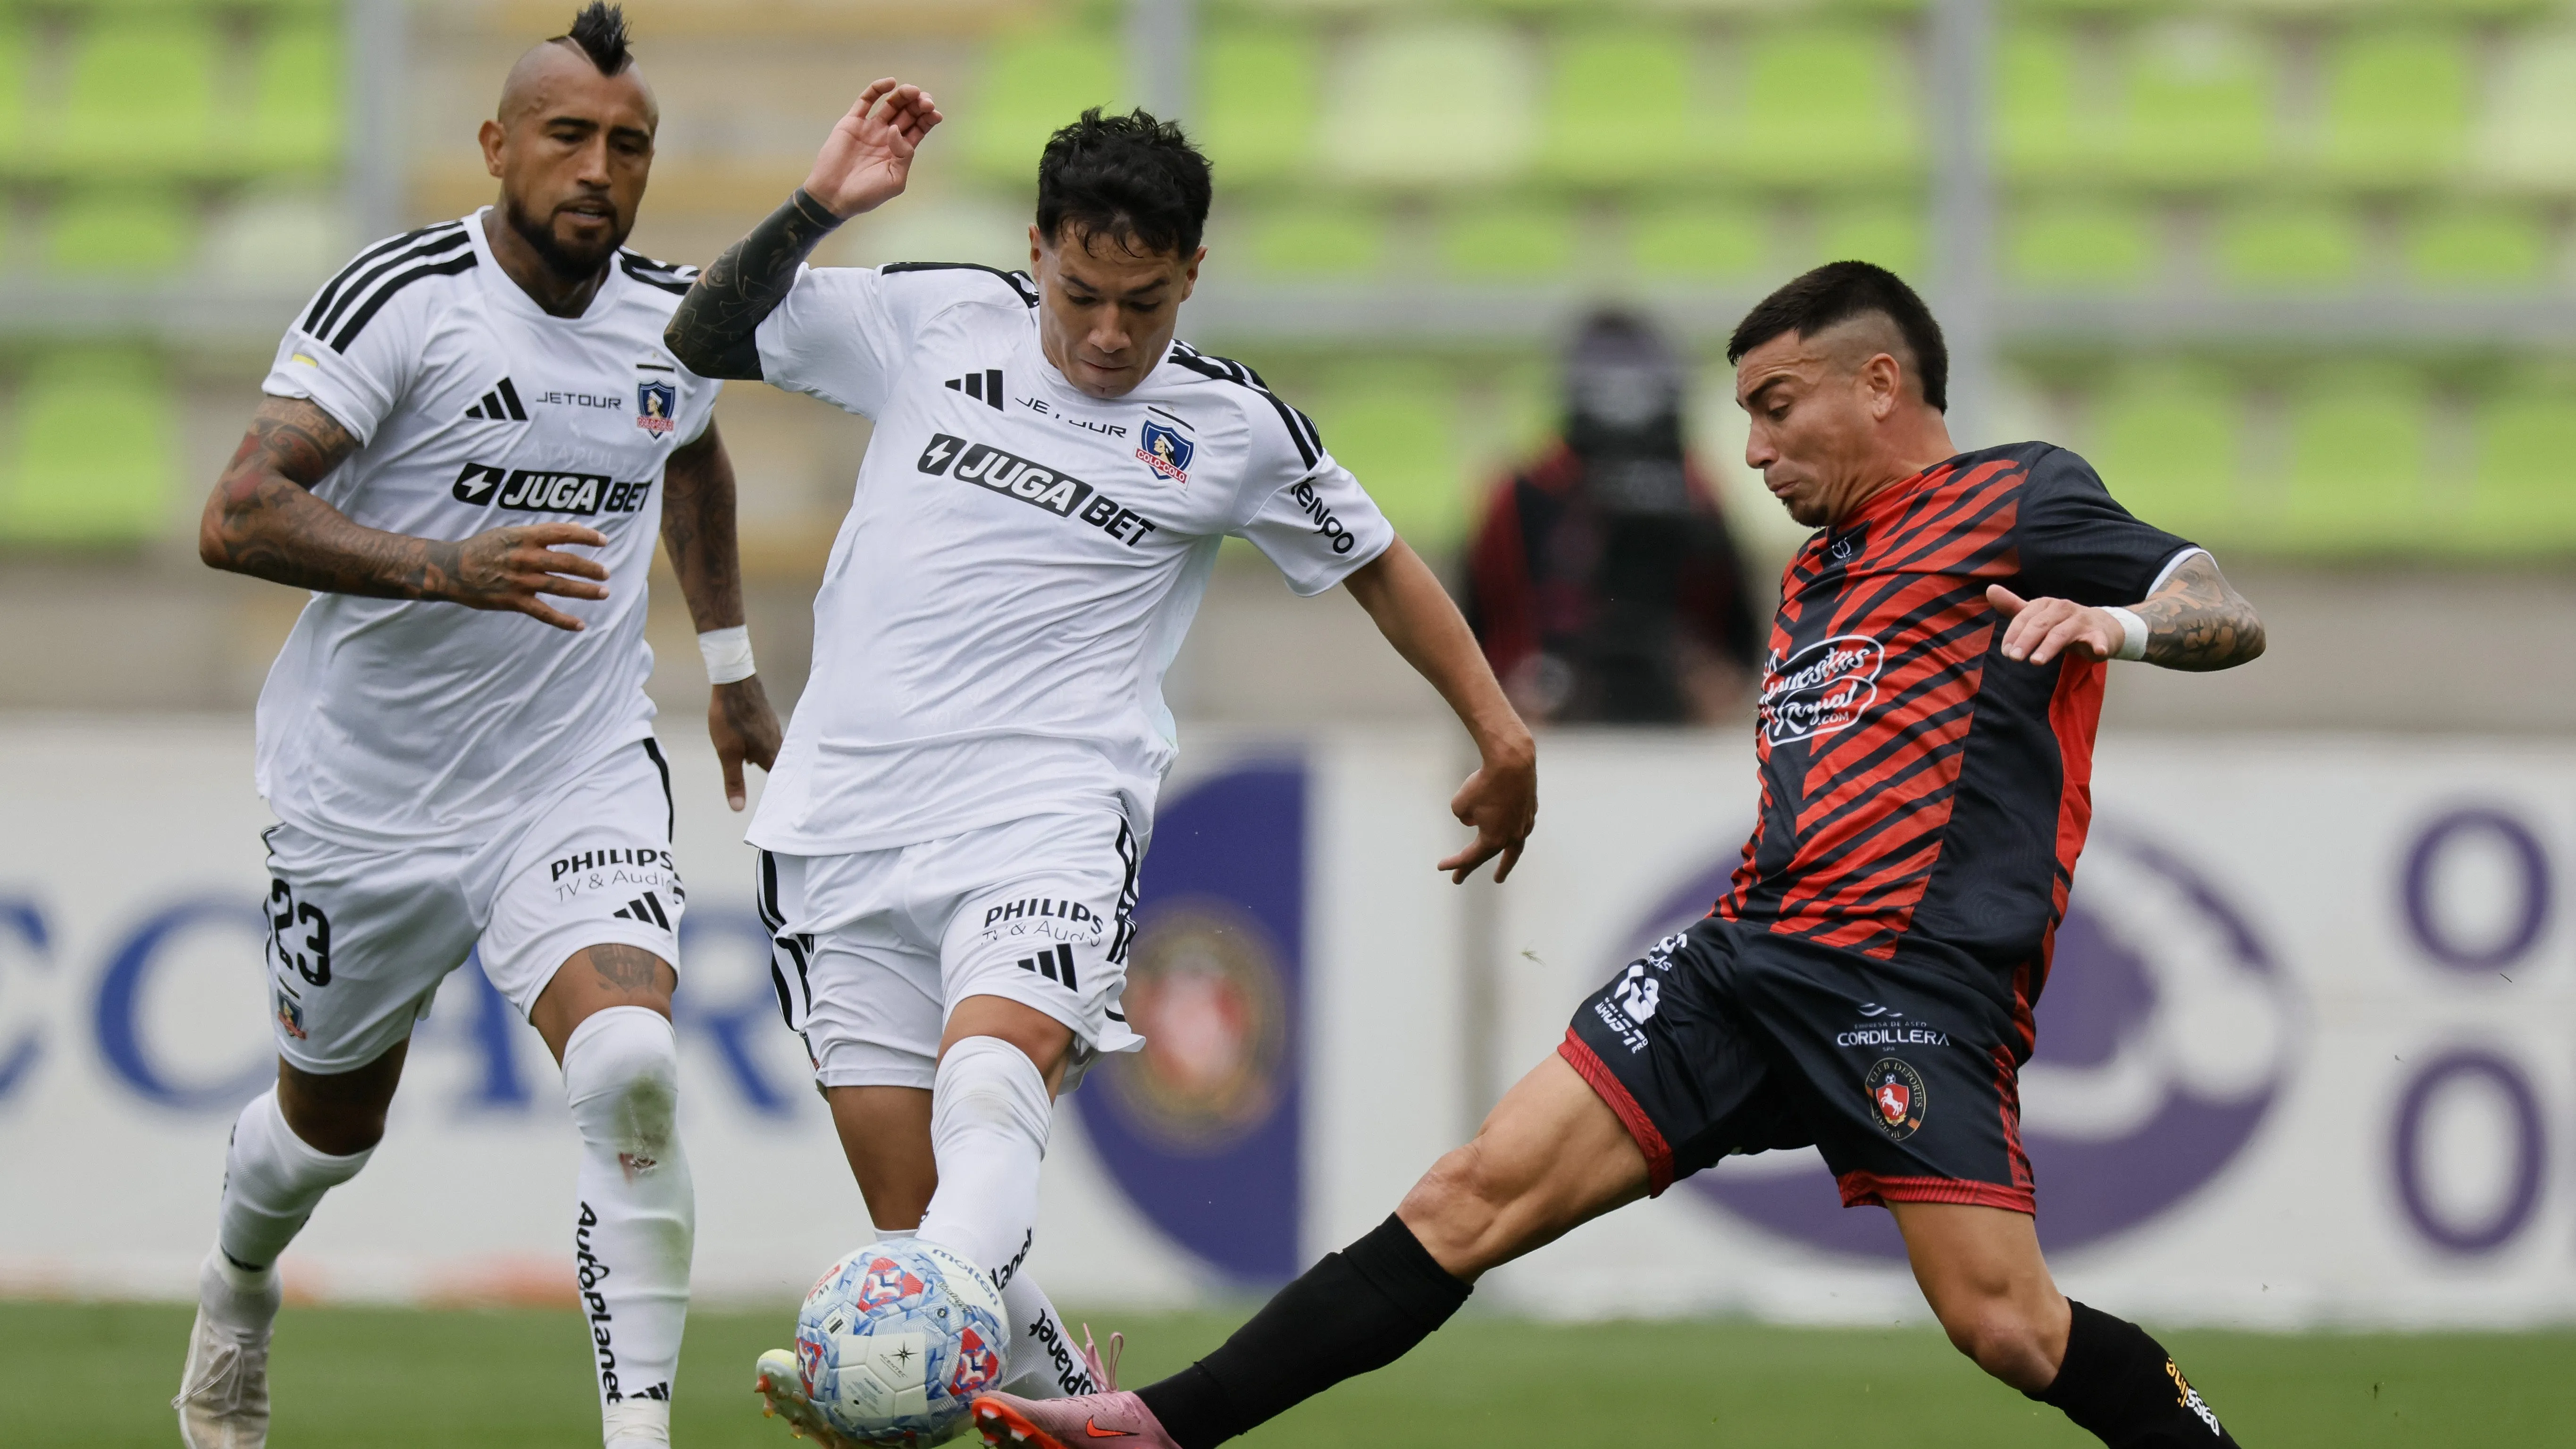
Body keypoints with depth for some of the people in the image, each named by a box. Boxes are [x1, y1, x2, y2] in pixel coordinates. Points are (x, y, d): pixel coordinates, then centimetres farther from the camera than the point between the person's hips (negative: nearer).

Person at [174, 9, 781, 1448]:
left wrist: (735, 667, 31)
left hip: (585, 776, 2)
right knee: (333, 1123, 18)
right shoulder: (402, 300, -17)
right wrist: (447, 568, -38)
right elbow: (238, 517, -26)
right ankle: (238, 1294, 53)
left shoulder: (677, 317, 0)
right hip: (367, 791, -2)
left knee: (633, 1072, -25)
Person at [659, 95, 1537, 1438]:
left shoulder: (1235, 429, 6)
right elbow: (702, 342, 11)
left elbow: (1375, 562, 22)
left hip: (1049, 816, -3)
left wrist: (1501, 735, 24)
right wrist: (814, 208, -4)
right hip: (850, 813, 3)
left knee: (991, 1071, -33)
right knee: (908, 1206, -2)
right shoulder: (930, 321, 7)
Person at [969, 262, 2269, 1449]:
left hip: (1917, 982, -7)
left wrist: (2110, 620, -25)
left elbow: (2230, 620, -6)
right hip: (1745, 957, 7)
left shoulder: (2016, 497, 4)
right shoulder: (1814, 570, 28)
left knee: (2005, 1325, -20)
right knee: (1479, 1191, -3)